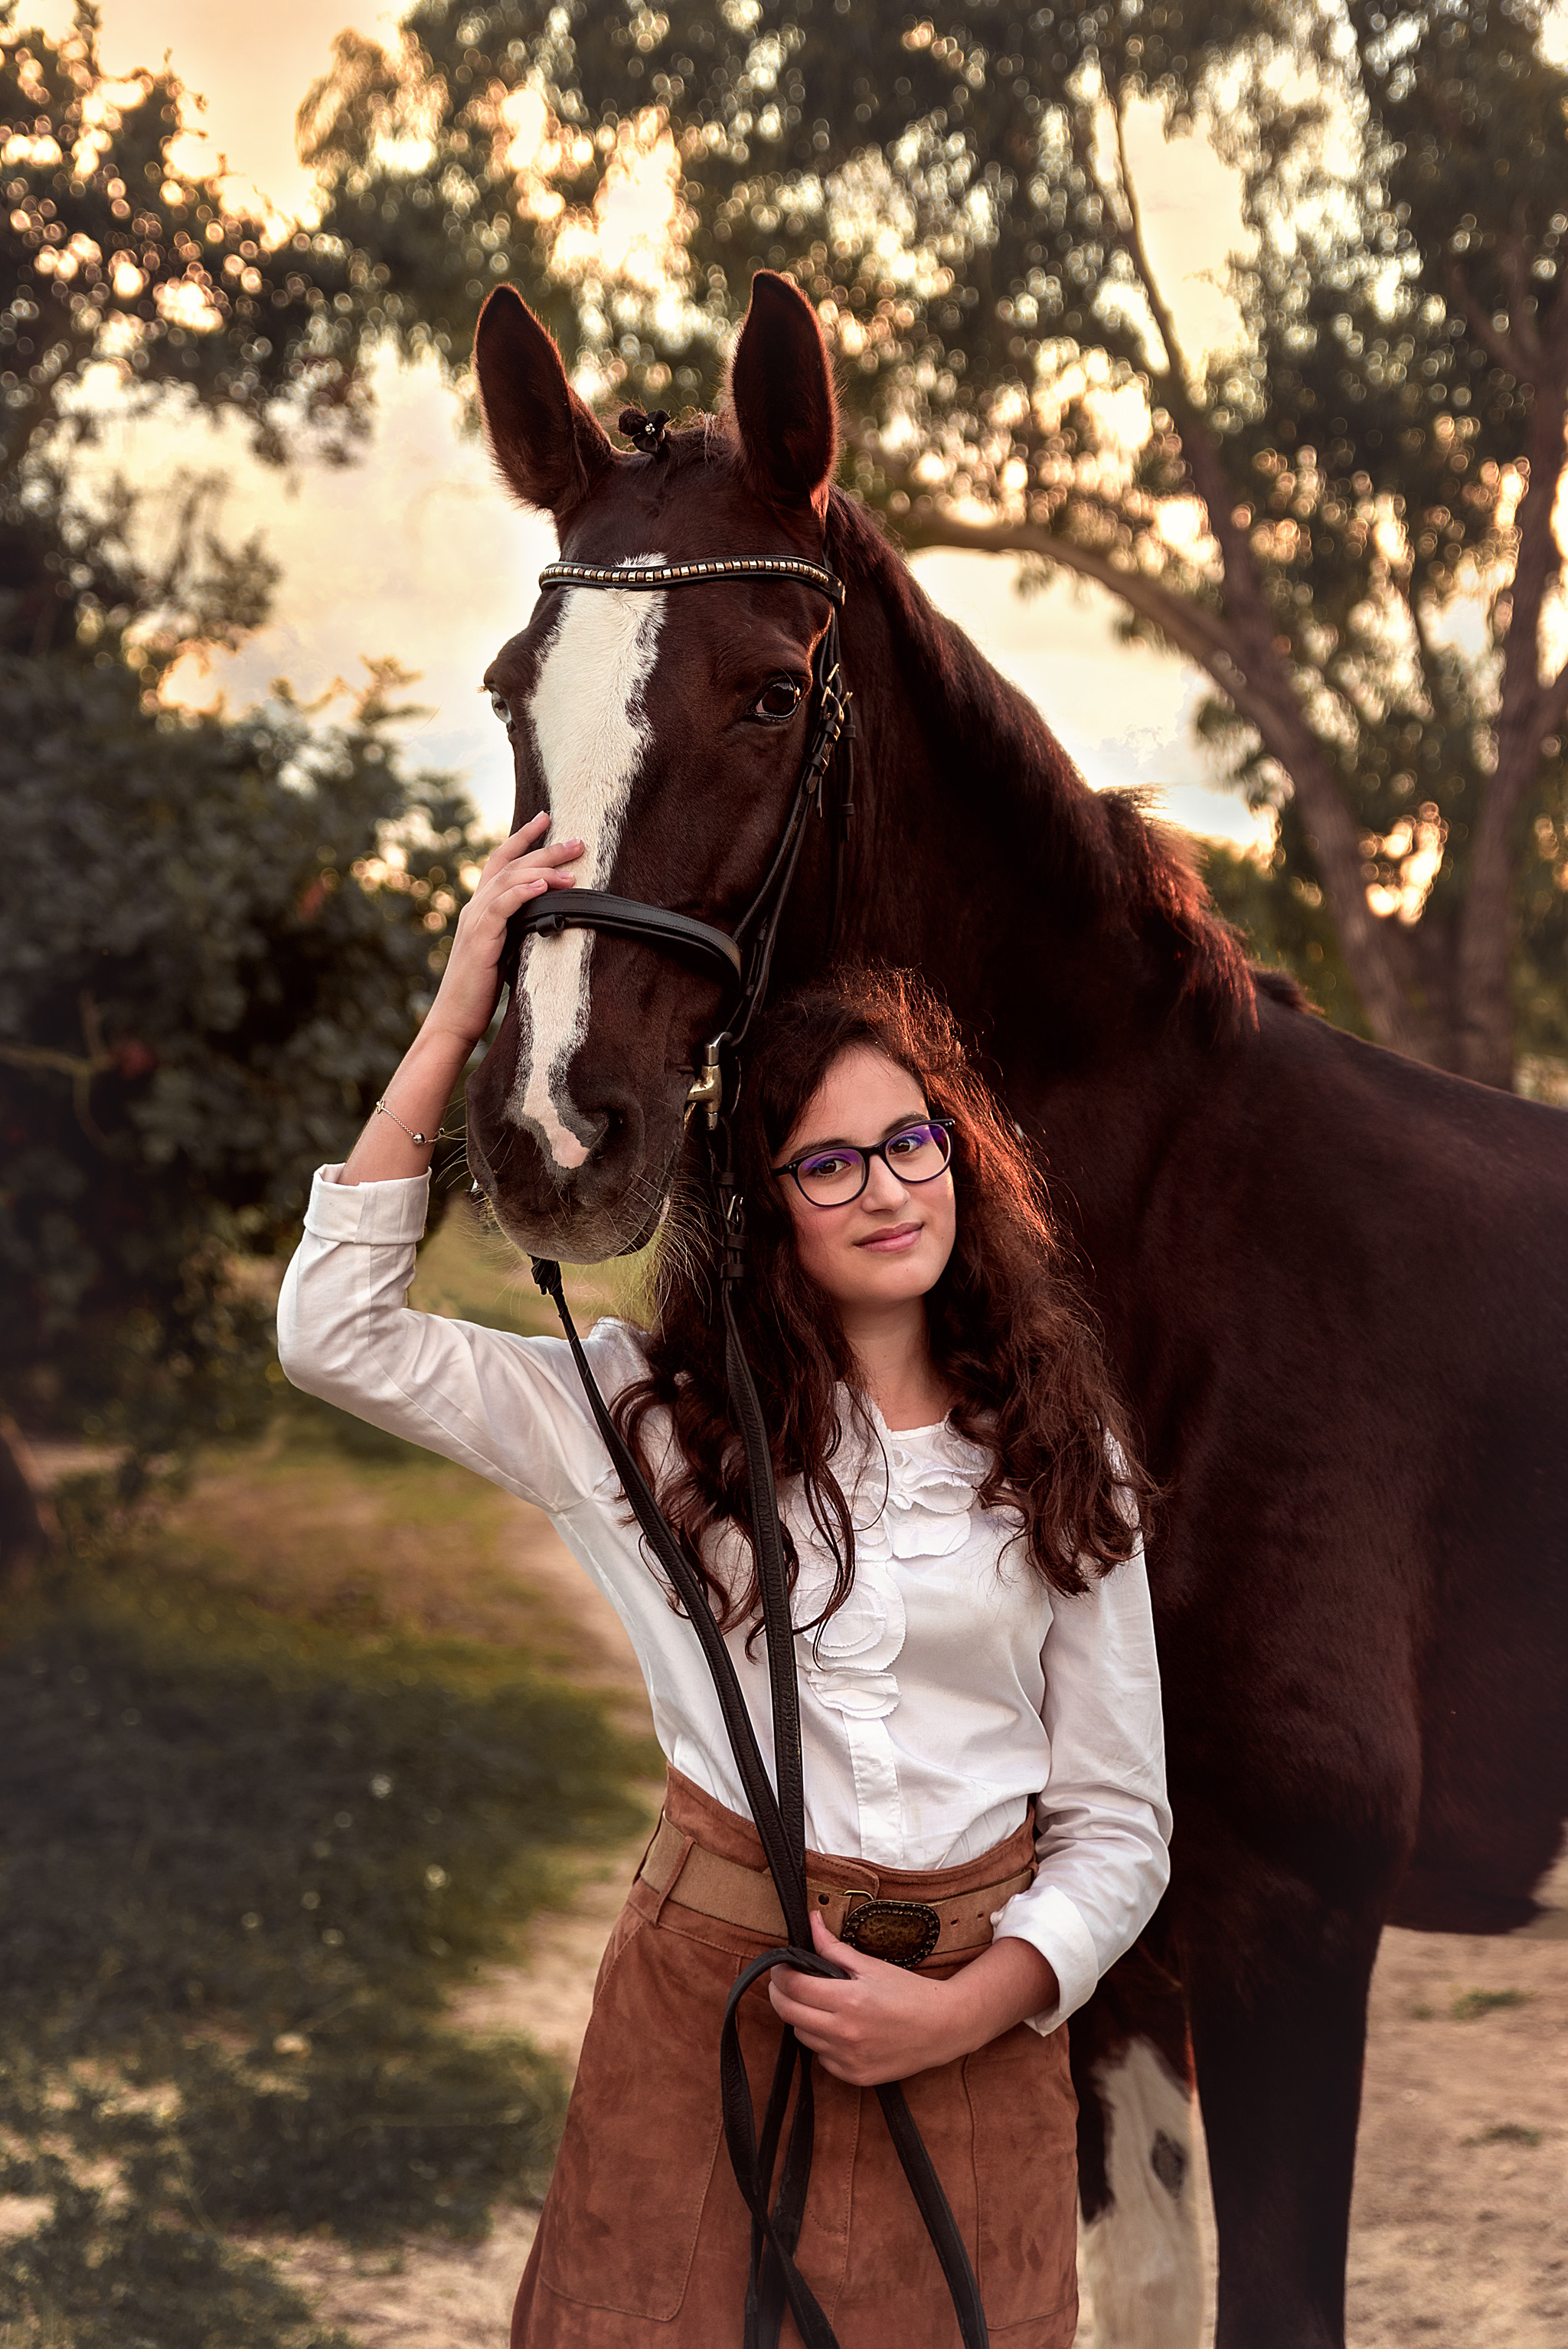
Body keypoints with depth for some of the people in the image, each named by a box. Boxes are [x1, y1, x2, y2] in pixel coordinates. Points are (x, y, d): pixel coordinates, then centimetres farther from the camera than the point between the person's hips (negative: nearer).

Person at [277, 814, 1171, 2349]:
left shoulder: (1059, 1467, 2)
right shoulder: (659, 1411, 0)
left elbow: (1118, 1825, 3)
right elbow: (337, 1334, -11)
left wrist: (964, 2008, -14)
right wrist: (455, 1022, -14)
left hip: (973, 2021, 1)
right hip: (706, 1990, -1)